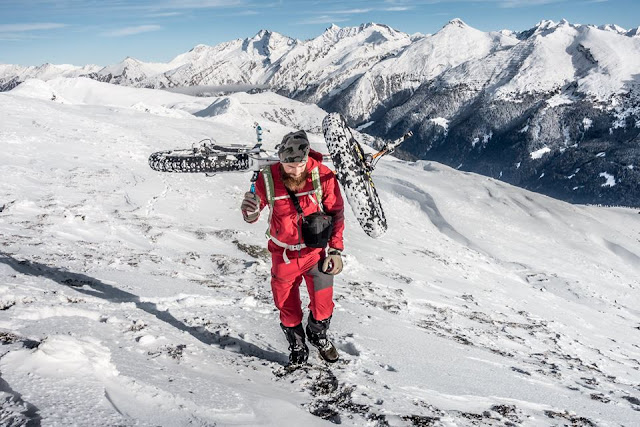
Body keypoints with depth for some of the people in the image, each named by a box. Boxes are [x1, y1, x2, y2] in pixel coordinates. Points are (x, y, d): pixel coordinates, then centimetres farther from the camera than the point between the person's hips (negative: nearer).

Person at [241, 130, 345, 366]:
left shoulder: (322, 175, -18)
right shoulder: (268, 179, -18)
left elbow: (336, 212, -4)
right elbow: (253, 216, -6)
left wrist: (336, 250, -5)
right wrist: (250, 211, -31)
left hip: (315, 251, 0)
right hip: (283, 255, 0)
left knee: (323, 307, 4)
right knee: (288, 309, 12)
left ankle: (318, 336, 38)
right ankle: (297, 349, 39)